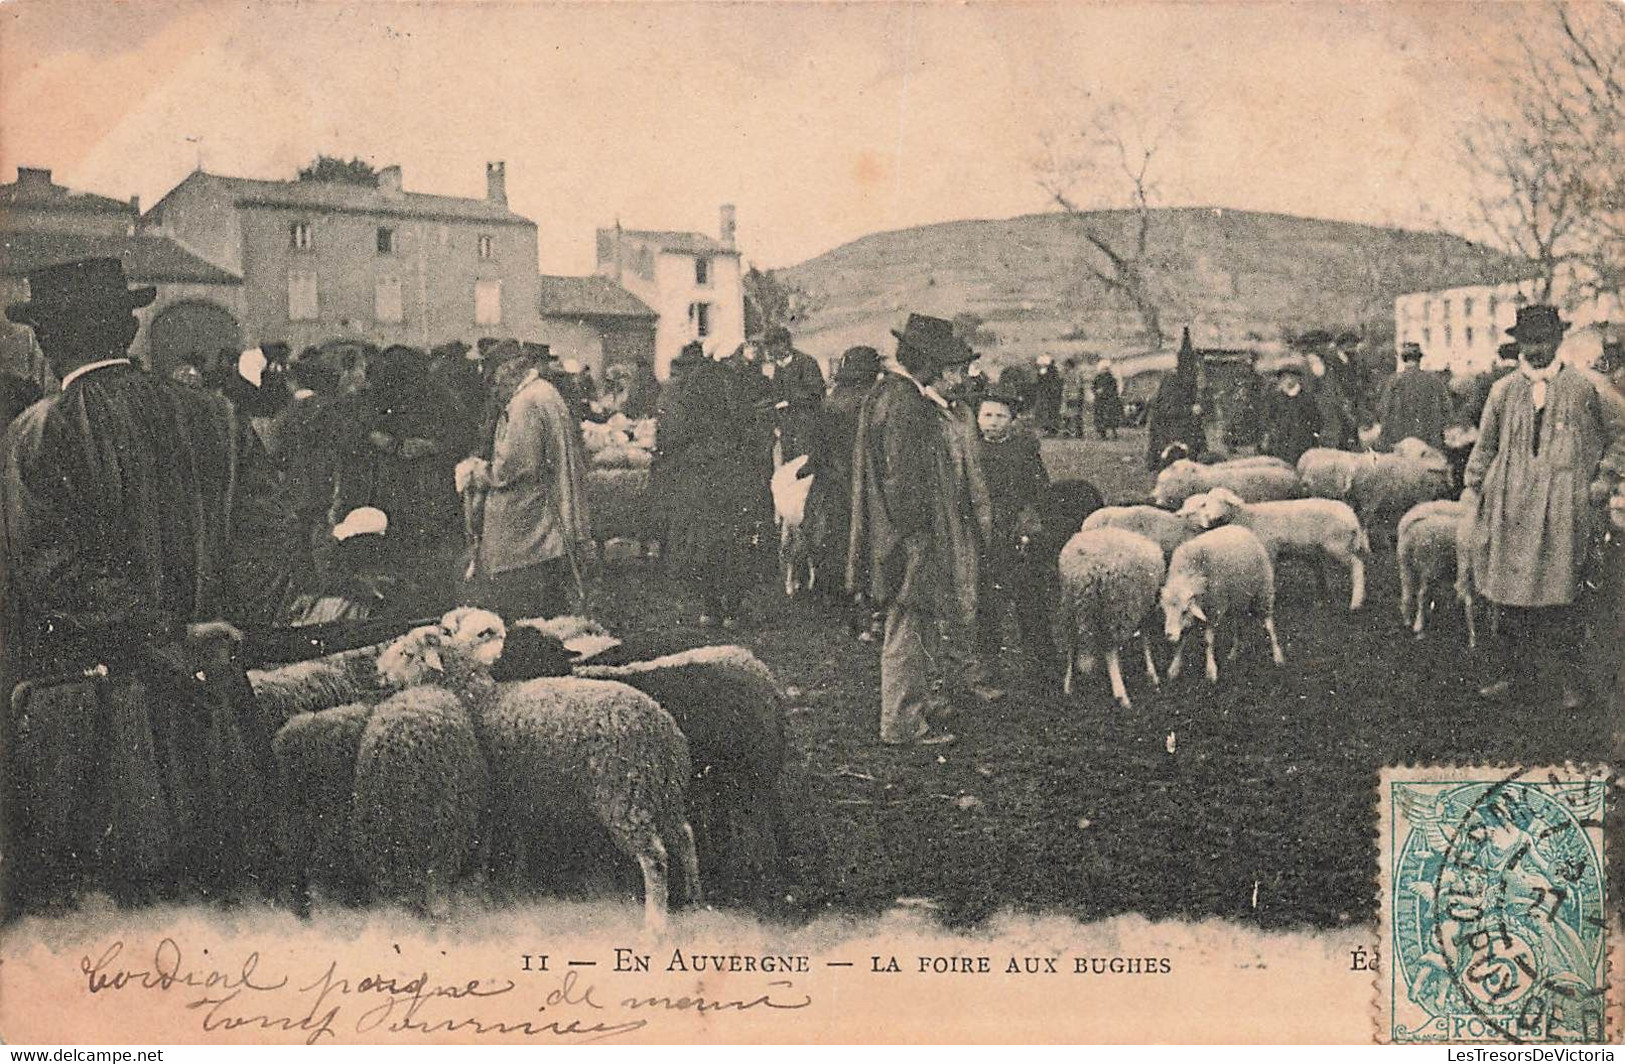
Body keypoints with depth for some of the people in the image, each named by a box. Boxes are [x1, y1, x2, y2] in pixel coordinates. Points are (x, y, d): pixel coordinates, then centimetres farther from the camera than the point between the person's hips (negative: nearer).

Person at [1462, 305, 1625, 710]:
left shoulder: (1582, 389, 4)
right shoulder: (1504, 391, 9)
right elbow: (1485, 446, 16)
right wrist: (1473, 490, 11)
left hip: (1561, 510, -2)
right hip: (1510, 508, 2)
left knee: (1558, 599, -6)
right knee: (1511, 597, 2)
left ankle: (1573, 683, 7)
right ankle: (1521, 681, 11)